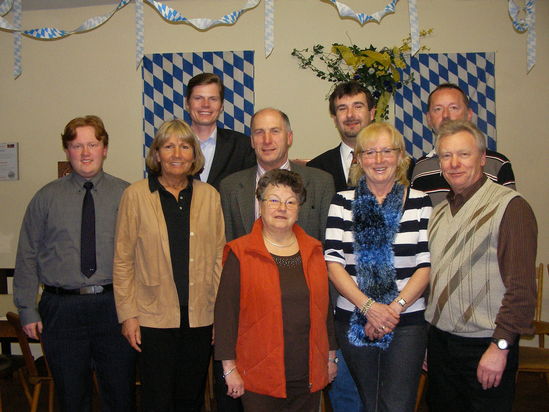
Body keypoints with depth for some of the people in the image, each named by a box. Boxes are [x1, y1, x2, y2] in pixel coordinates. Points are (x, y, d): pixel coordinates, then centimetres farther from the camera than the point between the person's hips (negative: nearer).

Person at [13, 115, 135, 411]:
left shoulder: (126, 195, 1)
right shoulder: (46, 198, 4)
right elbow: (27, 256, 4)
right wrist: (27, 310, 0)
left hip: (115, 307, 0)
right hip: (62, 309, 1)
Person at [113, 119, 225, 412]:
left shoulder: (209, 196, 4)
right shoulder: (136, 195, -2)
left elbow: (219, 256, 6)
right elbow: (123, 260, 0)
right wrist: (128, 314, -4)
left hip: (200, 318, 2)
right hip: (154, 318, -2)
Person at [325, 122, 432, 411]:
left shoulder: (420, 202, 3)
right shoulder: (342, 202, 4)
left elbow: (426, 265, -2)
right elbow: (333, 262, -3)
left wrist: (395, 307, -14)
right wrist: (369, 306, -13)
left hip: (407, 320, -1)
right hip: (353, 320, 1)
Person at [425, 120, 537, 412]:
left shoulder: (510, 206, -13)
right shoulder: (439, 212, 11)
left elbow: (521, 287, -17)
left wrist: (500, 346, -19)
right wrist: (424, 338, 12)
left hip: (485, 346, -6)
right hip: (438, 342, 7)